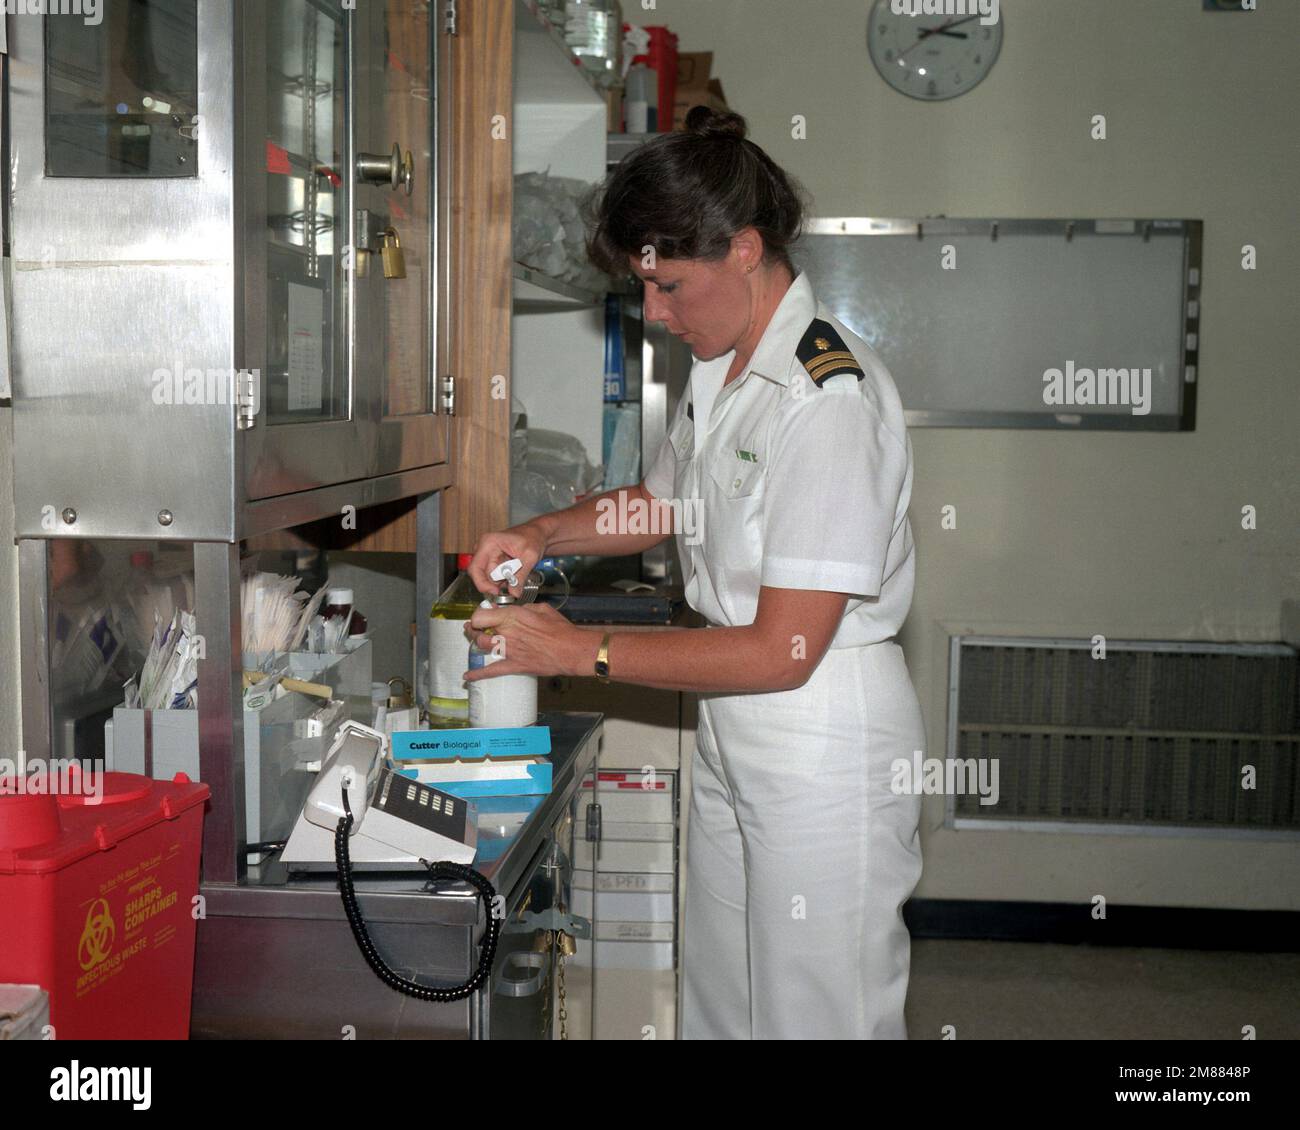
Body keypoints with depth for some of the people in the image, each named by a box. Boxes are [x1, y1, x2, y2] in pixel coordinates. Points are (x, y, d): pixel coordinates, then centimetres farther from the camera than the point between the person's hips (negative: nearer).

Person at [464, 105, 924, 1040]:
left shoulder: (830, 395, -23)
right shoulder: (724, 369, 6)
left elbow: (782, 651, -24)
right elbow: (663, 500, 26)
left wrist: (582, 650, -17)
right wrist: (540, 535, 7)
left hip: (824, 743, -9)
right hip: (731, 735, 9)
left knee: (814, 1014, 6)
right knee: (718, 1002, 19)